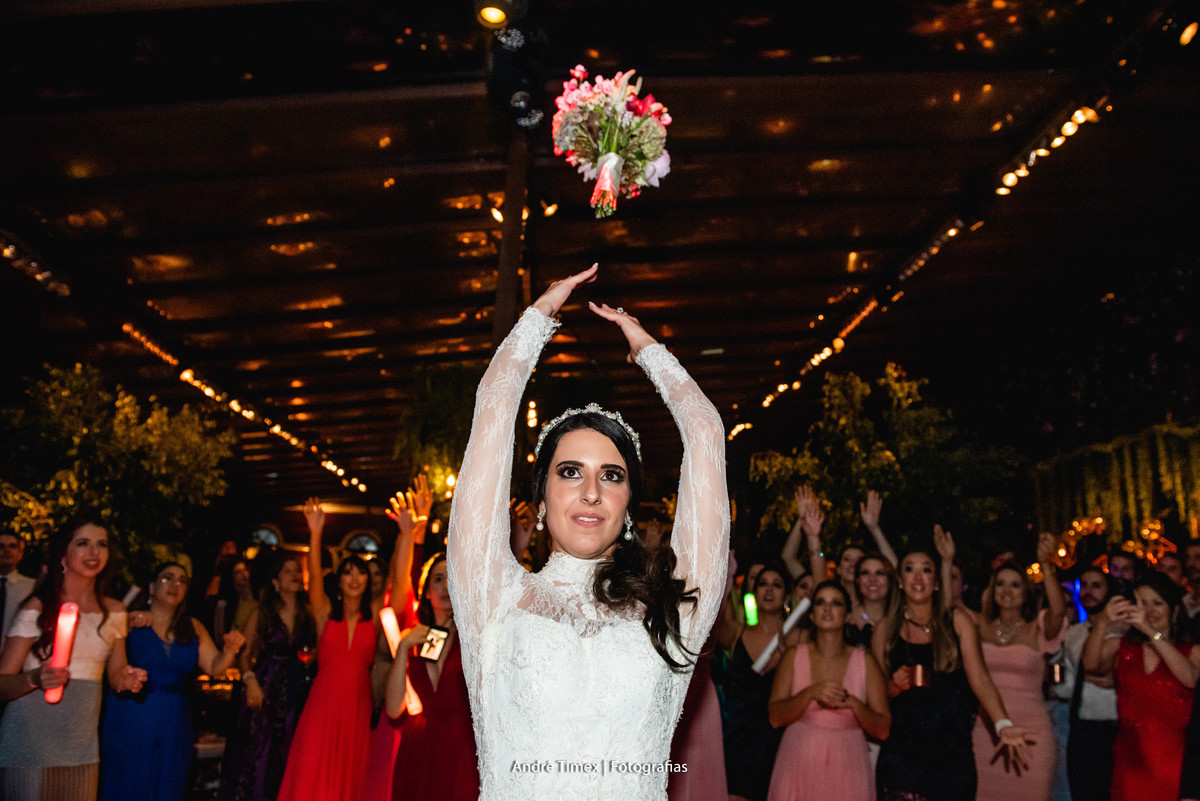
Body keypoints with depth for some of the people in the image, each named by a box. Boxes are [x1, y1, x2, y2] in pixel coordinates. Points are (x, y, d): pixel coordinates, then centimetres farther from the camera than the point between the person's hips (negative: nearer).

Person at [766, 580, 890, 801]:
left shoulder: (865, 661, 3)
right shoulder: (794, 656, 4)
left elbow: (882, 729, 0)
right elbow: (775, 717, -3)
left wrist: (852, 702, -16)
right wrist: (810, 694, -17)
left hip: (846, 770, 0)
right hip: (798, 764, 0)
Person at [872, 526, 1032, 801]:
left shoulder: (957, 621, 4)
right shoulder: (886, 629, 5)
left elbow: (979, 678, -5)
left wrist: (1003, 725, -19)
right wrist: (894, 686, -10)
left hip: (953, 751, 0)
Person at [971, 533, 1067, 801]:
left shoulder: (1037, 629, 0)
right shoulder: (982, 627, 10)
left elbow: (1058, 610, -18)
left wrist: (1046, 564, -30)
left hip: (1031, 730, -2)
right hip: (986, 729, 2)